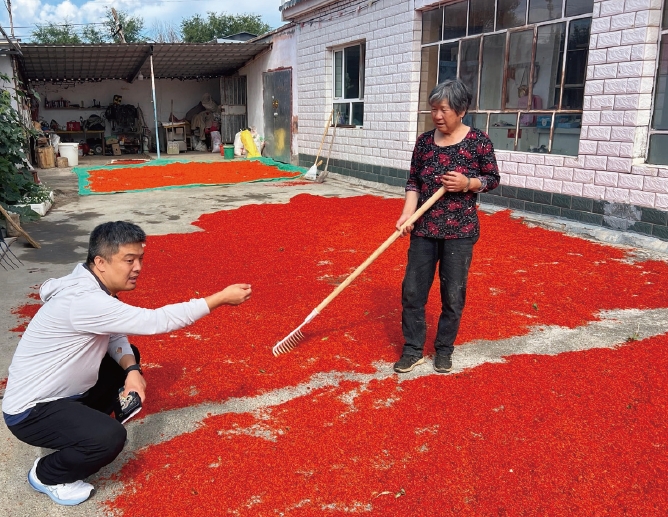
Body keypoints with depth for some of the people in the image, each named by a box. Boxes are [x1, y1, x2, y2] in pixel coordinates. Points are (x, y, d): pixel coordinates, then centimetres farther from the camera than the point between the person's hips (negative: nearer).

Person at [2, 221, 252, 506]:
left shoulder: (96, 287, -3)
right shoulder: (84, 300, -33)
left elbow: (115, 337, 3)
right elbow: (155, 321, -34)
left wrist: (131, 370, -18)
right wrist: (221, 298, -30)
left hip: (66, 391, 9)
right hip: (31, 411, -9)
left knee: (129, 357, 16)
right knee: (110, 437, -30)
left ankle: (80, 425, 22)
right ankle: (46, 475, 1)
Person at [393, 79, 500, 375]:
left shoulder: (478, 141, -6)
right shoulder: (424, 141, 3)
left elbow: (493, 179, 2)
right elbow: (413, 182, 6)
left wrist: (467, 184, -17)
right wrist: (407, 213, -10)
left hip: (460, 230, -3)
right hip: (424, 228, 3)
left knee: (453, 294, 6)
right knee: (412, 290, 4)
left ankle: (444, 349, 24)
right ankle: (413, 349, 19)